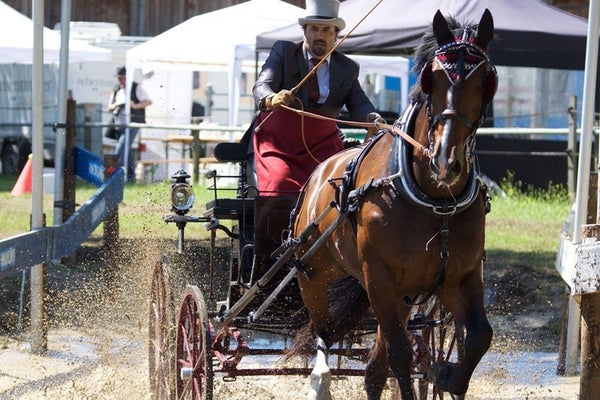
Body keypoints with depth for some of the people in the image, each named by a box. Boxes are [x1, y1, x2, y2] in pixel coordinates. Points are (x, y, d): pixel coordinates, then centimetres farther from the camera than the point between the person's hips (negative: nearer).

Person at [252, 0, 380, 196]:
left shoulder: (348, 68, 8)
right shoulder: (283, 51, -1)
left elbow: (358, 104, 1)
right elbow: (262, 86, -15)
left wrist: (372, 117, -25)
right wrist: (271, 100, -40)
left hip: (321, 143, 2)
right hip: (277, 137, -2)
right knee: (278, 186, -22)